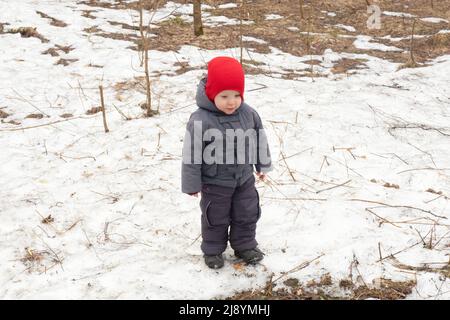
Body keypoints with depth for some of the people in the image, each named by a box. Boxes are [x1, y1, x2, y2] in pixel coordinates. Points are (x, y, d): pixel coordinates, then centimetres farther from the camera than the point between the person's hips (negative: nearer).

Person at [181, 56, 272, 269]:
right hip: (214, 183, -4)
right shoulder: (200, 120, -25)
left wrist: (263, 165, 15)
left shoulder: (248, 114, -10)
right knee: (216, 218, 13)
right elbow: (192, 154, -18)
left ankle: (245, 246, 39)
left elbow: (260, 139, 6)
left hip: (244, 179, 4)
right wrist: (192, 183, -12)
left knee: (247, 214, 18)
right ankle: (213, 250, 34)